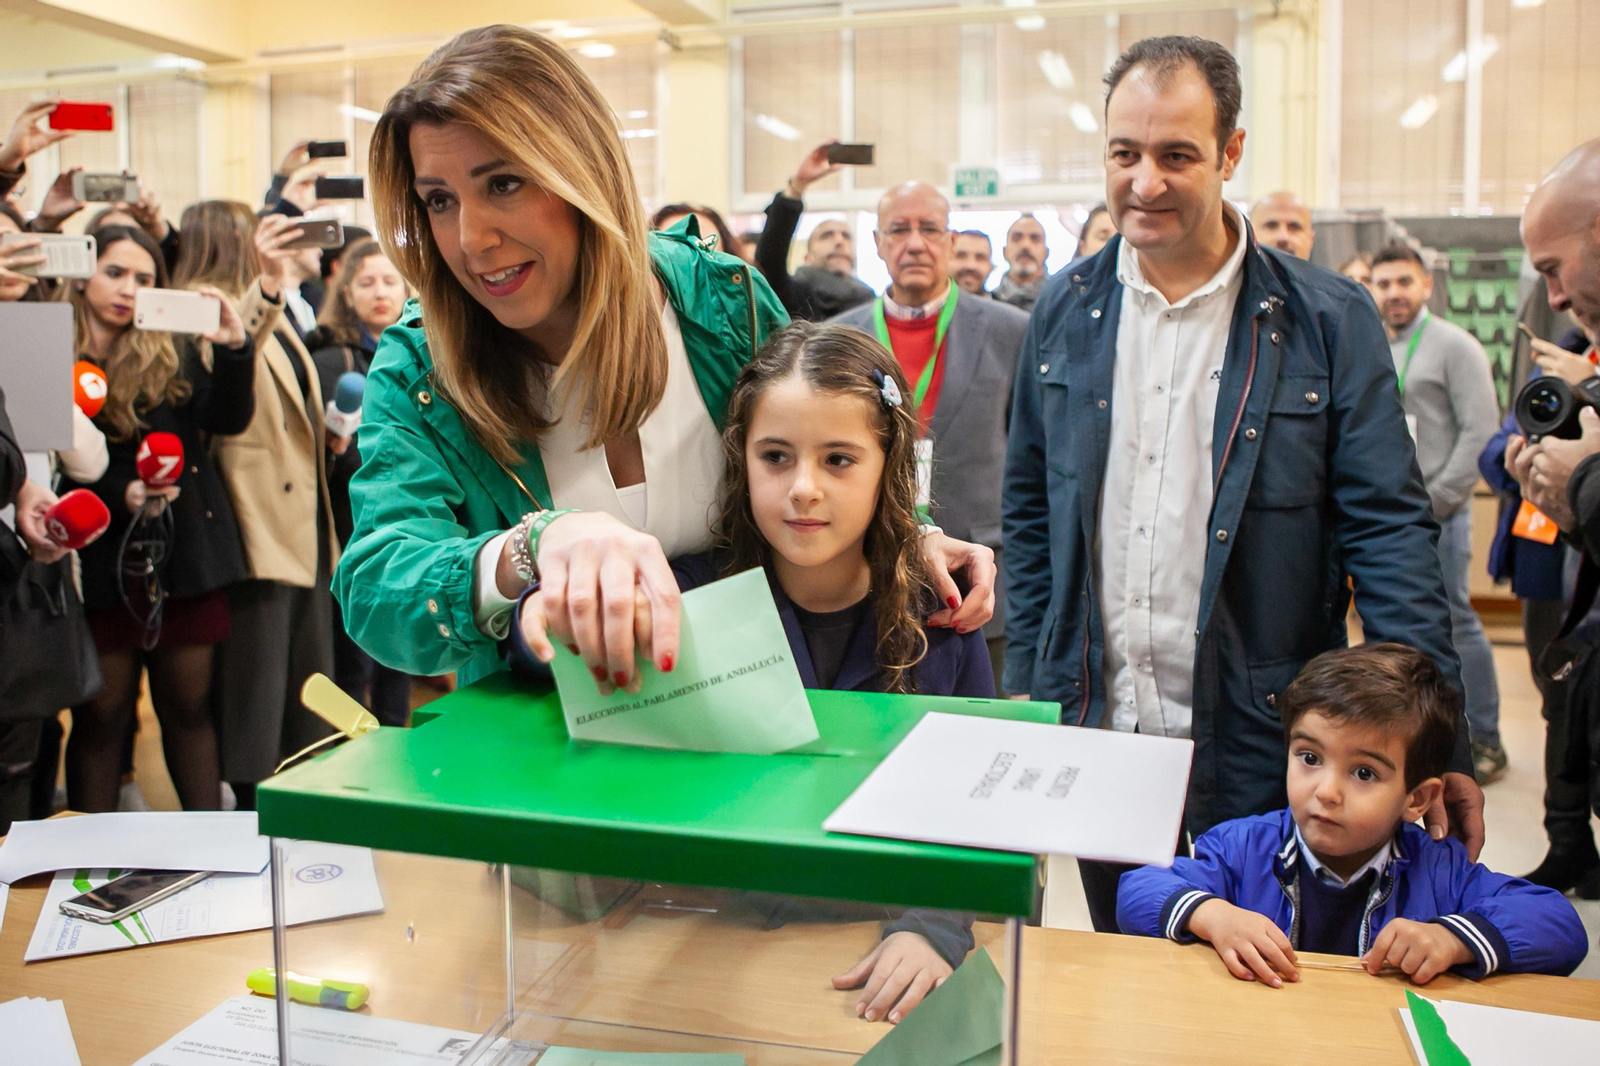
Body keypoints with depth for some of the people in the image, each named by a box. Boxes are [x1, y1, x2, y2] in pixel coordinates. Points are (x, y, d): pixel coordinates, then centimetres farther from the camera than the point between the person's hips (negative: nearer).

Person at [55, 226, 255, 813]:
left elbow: (228, 418, -8)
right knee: (100, 716, 6)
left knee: (187, 707, 11)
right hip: (100, 564, -2)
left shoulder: (173, 354, 7)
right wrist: (119, 496, -17)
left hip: (183, 558, 2)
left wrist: (234, 349, -24)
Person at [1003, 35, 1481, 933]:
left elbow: (1390, 530, -7)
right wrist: (1026, 693, 6)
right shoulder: (1066, 311, 3)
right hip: (1096, 729, 3)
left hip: (1258, 750, -2)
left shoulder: (1329, 321, -6)